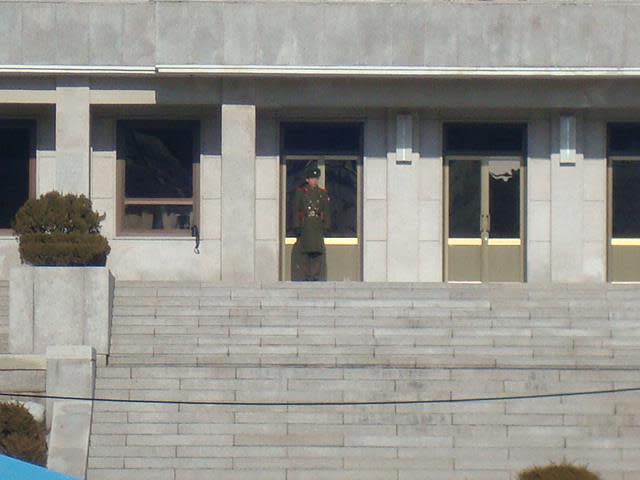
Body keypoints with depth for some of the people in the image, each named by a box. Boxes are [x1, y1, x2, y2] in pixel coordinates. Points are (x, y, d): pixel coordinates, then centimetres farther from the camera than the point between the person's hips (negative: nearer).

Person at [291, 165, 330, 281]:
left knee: (318, 250, -3)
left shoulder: (323, 194, 12)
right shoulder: (300, 192, 5)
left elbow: (326, 212, 13)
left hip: (318, 227, 2)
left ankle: (316, 275, -1)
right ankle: (305, 275, -5)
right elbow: (296, 210, 2)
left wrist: (326, 226, 4)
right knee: (304, 250, -5)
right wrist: (297, 226, -6)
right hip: (304, 226, -2)